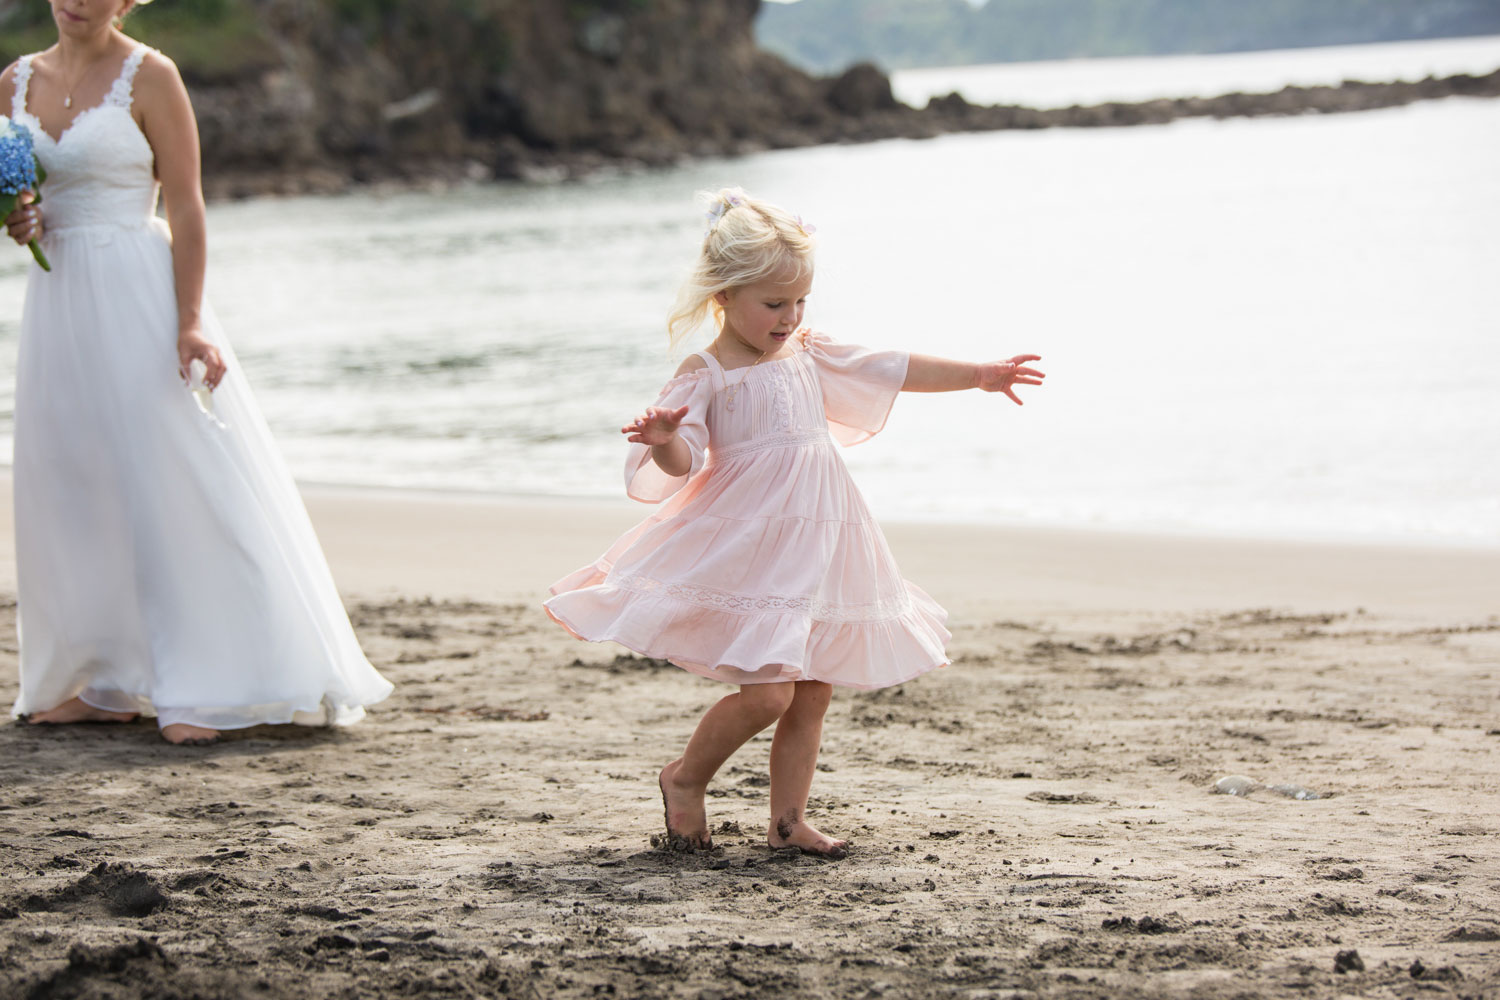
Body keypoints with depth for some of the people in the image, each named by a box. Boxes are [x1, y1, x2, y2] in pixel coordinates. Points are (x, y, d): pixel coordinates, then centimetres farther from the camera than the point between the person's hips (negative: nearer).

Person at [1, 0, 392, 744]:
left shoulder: (148, 77, -7)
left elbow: (186, 207, -10)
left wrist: (190, 321, -18)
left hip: (138, 294, -6)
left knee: (174, 483, -7)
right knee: (74, 485, 8)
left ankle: (205, 690, -6)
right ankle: (105, 686, 16)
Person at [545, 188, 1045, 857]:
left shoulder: (808, 355, 11)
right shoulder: (704, 376, -7)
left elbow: (892, 370, 18)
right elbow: (681, 462, -17)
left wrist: (980, 375, 19)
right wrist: (665, 439, -40)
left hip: (817, 544, 7)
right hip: (749, 548, -7)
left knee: (812, 694, 9)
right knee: (766, 695, -15)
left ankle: (787, 820, 19)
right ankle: (685, 779, 10)